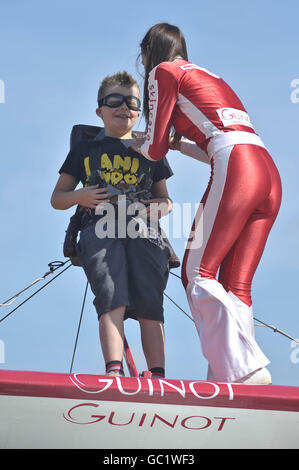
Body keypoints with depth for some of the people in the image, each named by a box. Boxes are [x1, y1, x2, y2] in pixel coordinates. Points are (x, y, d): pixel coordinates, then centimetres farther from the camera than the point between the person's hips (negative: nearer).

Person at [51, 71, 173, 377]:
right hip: (100, 228, -1)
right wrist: (79, 197, 1)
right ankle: (114, 371, -38)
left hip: (144, 229, 1)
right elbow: (57, 197, 25)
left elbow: (165, 199, 31)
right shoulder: (85, 151, 25)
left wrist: (159, 207, 5)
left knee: (150, 301, -21)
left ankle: (158, 375, -30)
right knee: (113, 297, -27)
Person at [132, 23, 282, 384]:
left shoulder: (164, 72, 10)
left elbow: (155, 150, 9)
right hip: (269, 173, 8)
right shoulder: (206, 76, 33)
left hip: (236, 173, -8)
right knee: (235, 286, 3)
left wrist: (138, 146, 30)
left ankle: (246, 370, -18)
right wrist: (176, 142, 38)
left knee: (197, 272, -6)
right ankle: (227, 380, -7)